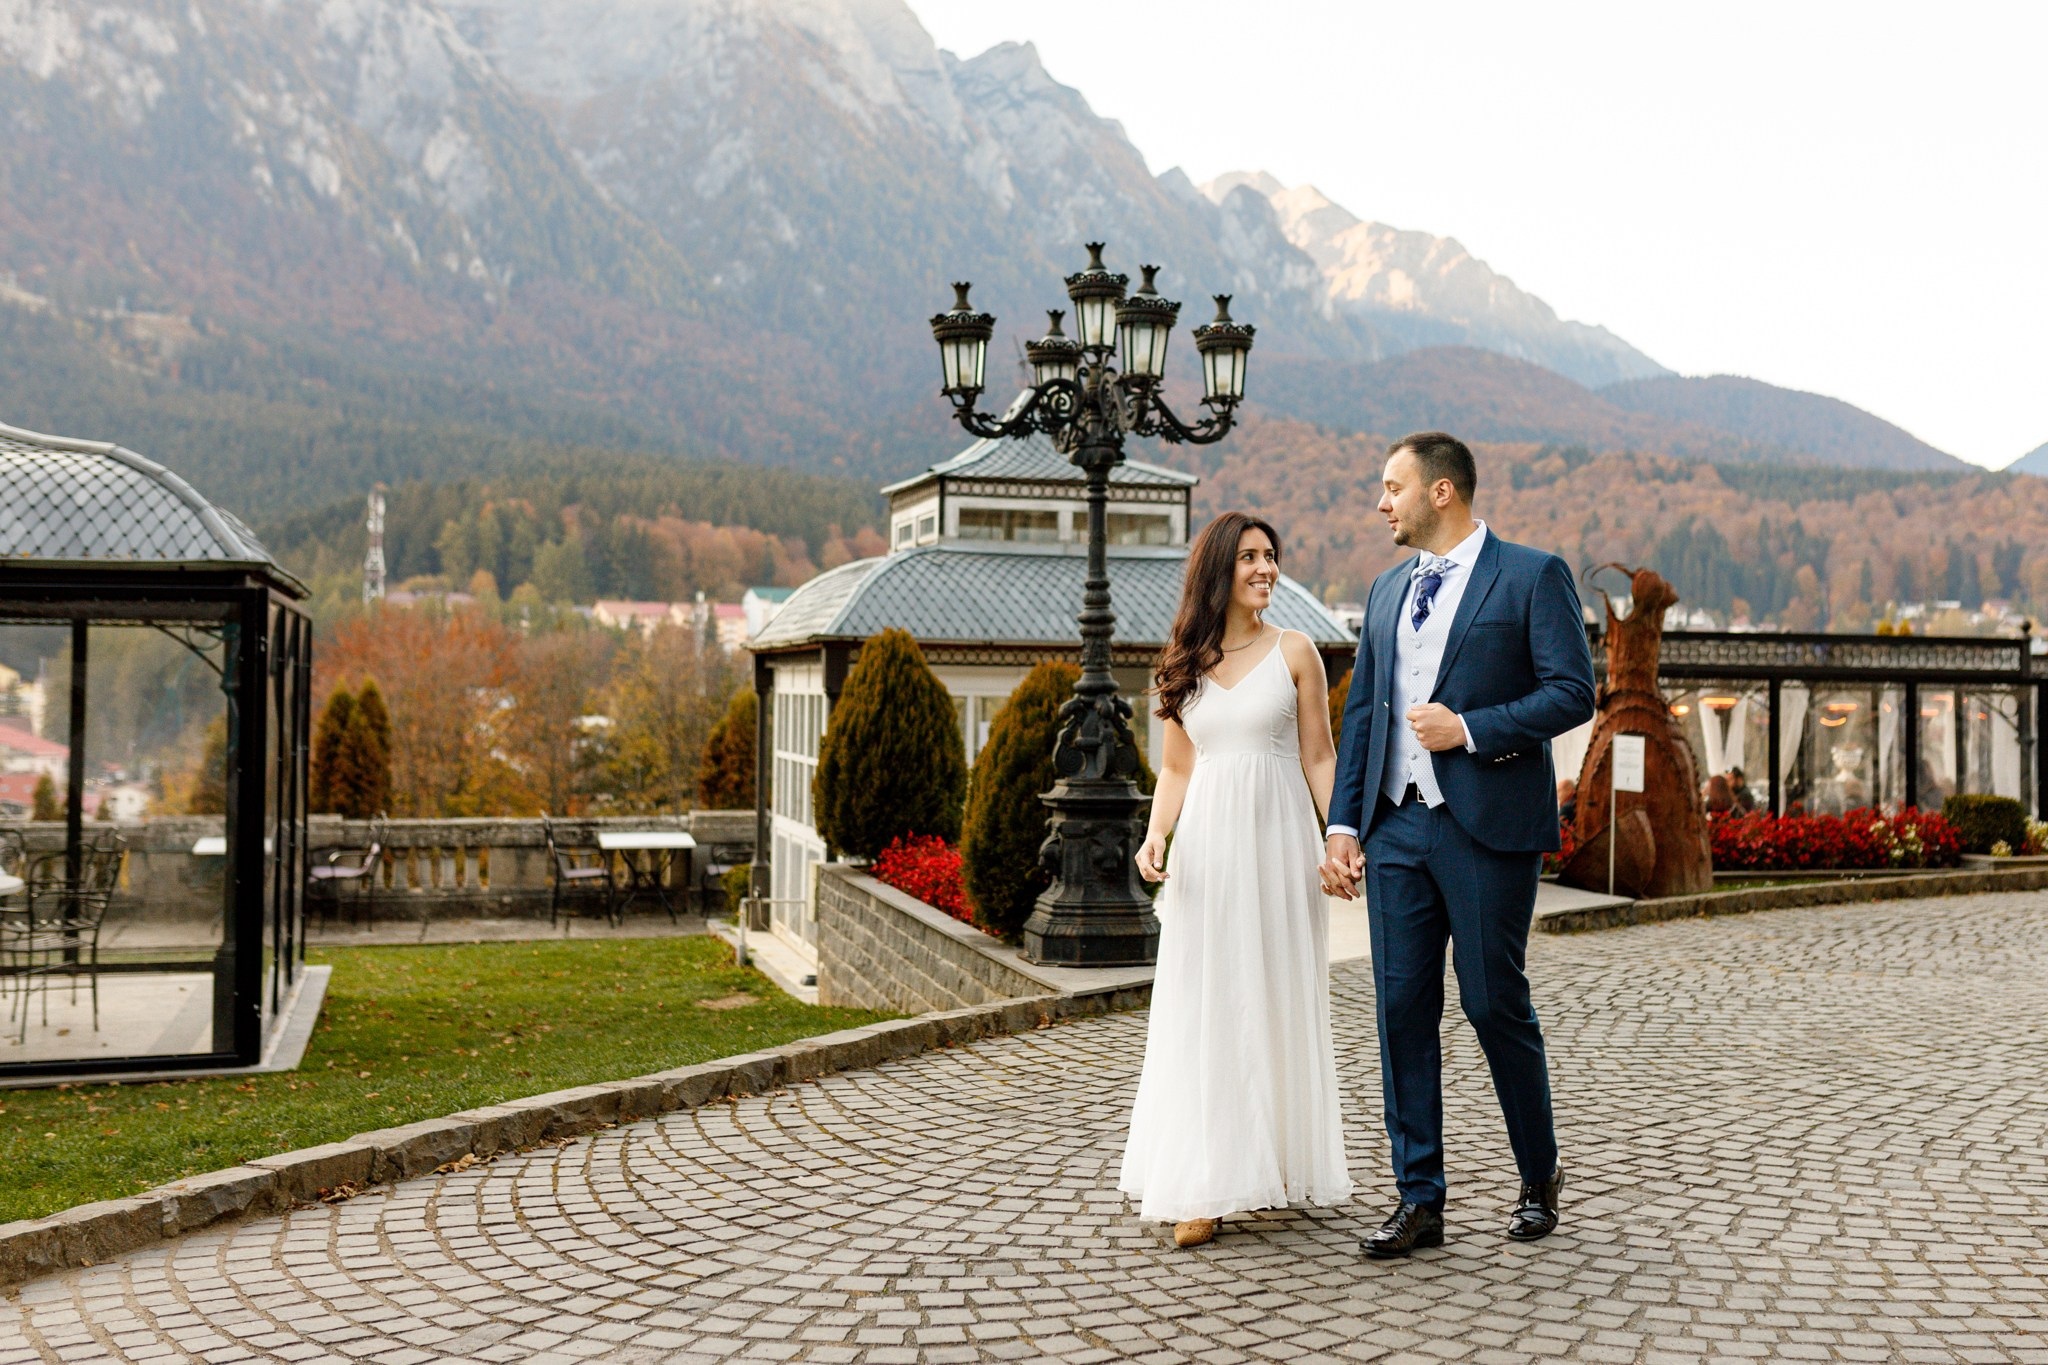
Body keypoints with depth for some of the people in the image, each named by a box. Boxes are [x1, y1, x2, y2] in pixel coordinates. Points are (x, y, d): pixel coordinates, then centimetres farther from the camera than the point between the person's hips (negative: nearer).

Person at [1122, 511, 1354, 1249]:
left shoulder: (1294, 652, 3)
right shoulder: (1182, 664, 9)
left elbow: (1319, 757, 2)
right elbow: (1175, 768, 12)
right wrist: (1156, 834, -5)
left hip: (1276, 843, -2)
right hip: (1207, 847, 2)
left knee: (1278, 1002, 6)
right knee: (1203, 1013, 1)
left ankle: (1280, 1165, 20)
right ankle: (1204, 1187, 5)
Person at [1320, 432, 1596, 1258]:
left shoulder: (1533, 576, -1)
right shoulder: (1387, 591, 17)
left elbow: (1572, 693, -8)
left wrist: (1470, 729, -15)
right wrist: (1343, 824, 9)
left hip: (1487, 826, -5)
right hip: (1396, 826, 6)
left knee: (1495, 1003, 1)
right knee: (1403, 1006, 4)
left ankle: (1540, 1177, 24)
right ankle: (1419, 1199, 13)